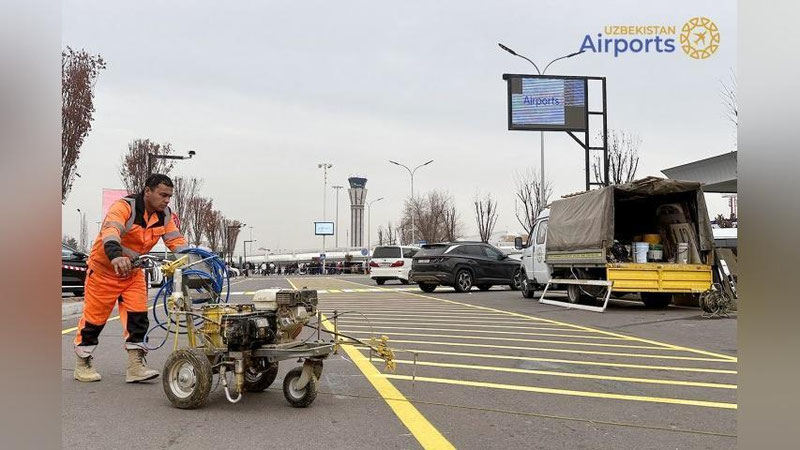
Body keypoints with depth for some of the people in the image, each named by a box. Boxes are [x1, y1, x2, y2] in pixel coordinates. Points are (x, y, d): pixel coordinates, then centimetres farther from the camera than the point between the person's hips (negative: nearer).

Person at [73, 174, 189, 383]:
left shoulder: (164, 215, -7)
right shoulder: (124, 206, -27)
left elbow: (176, 240, -9)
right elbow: (110, 231, -44)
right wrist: (116, 257, -64)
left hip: (133, 272, 5)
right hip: (105, 268, -5)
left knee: (138, 317, -4)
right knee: (94, 317, 5)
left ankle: (136, 366, 0)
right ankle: (83, 363, 23)